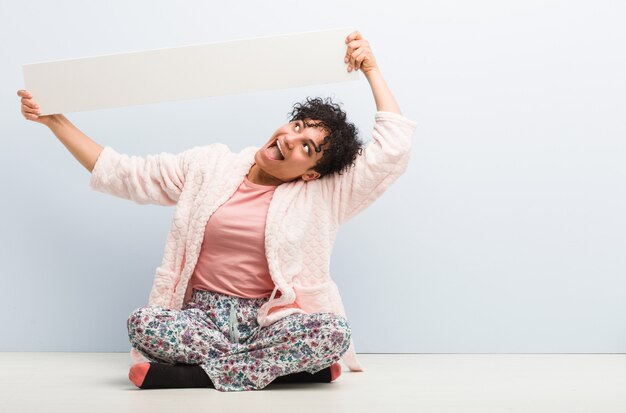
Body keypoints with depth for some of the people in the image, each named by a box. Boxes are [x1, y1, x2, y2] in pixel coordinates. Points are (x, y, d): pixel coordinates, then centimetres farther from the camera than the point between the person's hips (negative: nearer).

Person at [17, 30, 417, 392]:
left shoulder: (323, 195, 3)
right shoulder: (208, 167, 8)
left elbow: (394, 147, -4)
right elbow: (120, 173, 12)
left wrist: (372, 69, -3)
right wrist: (55, 120, 12)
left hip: (272, 320, -1)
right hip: (204, 316, 1)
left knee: (334, 331, -33)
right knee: (143, 323, -31)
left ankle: (194, 374, -25)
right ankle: (280, 365, -20)